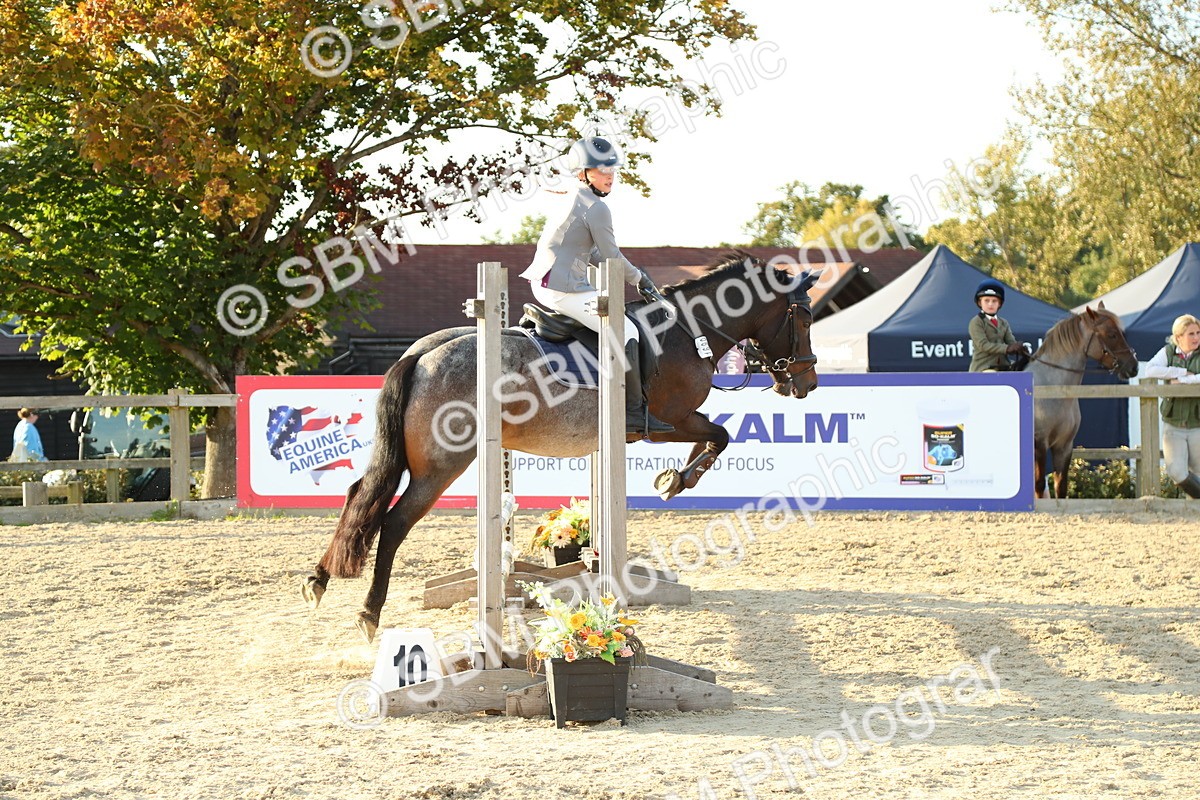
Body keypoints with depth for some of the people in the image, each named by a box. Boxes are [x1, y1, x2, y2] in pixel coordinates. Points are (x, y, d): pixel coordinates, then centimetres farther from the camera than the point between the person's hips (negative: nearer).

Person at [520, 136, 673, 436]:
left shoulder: (570, 201, 18)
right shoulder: (596, 208, -13)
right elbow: (612, 256, -9)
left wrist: (633, 275, 18)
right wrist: (639, 279, 8)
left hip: (544, 284, 11)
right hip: (565, 288, -11)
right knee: (625, 330, -10)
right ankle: (635, 411, -12)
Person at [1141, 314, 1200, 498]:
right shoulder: (1168, 352, 2)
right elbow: (1149, 371, -16)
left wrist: (1183, 380, -23)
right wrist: (1183, 372, -18)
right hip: (1173, 425, 1)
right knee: (1177, 472, -10)